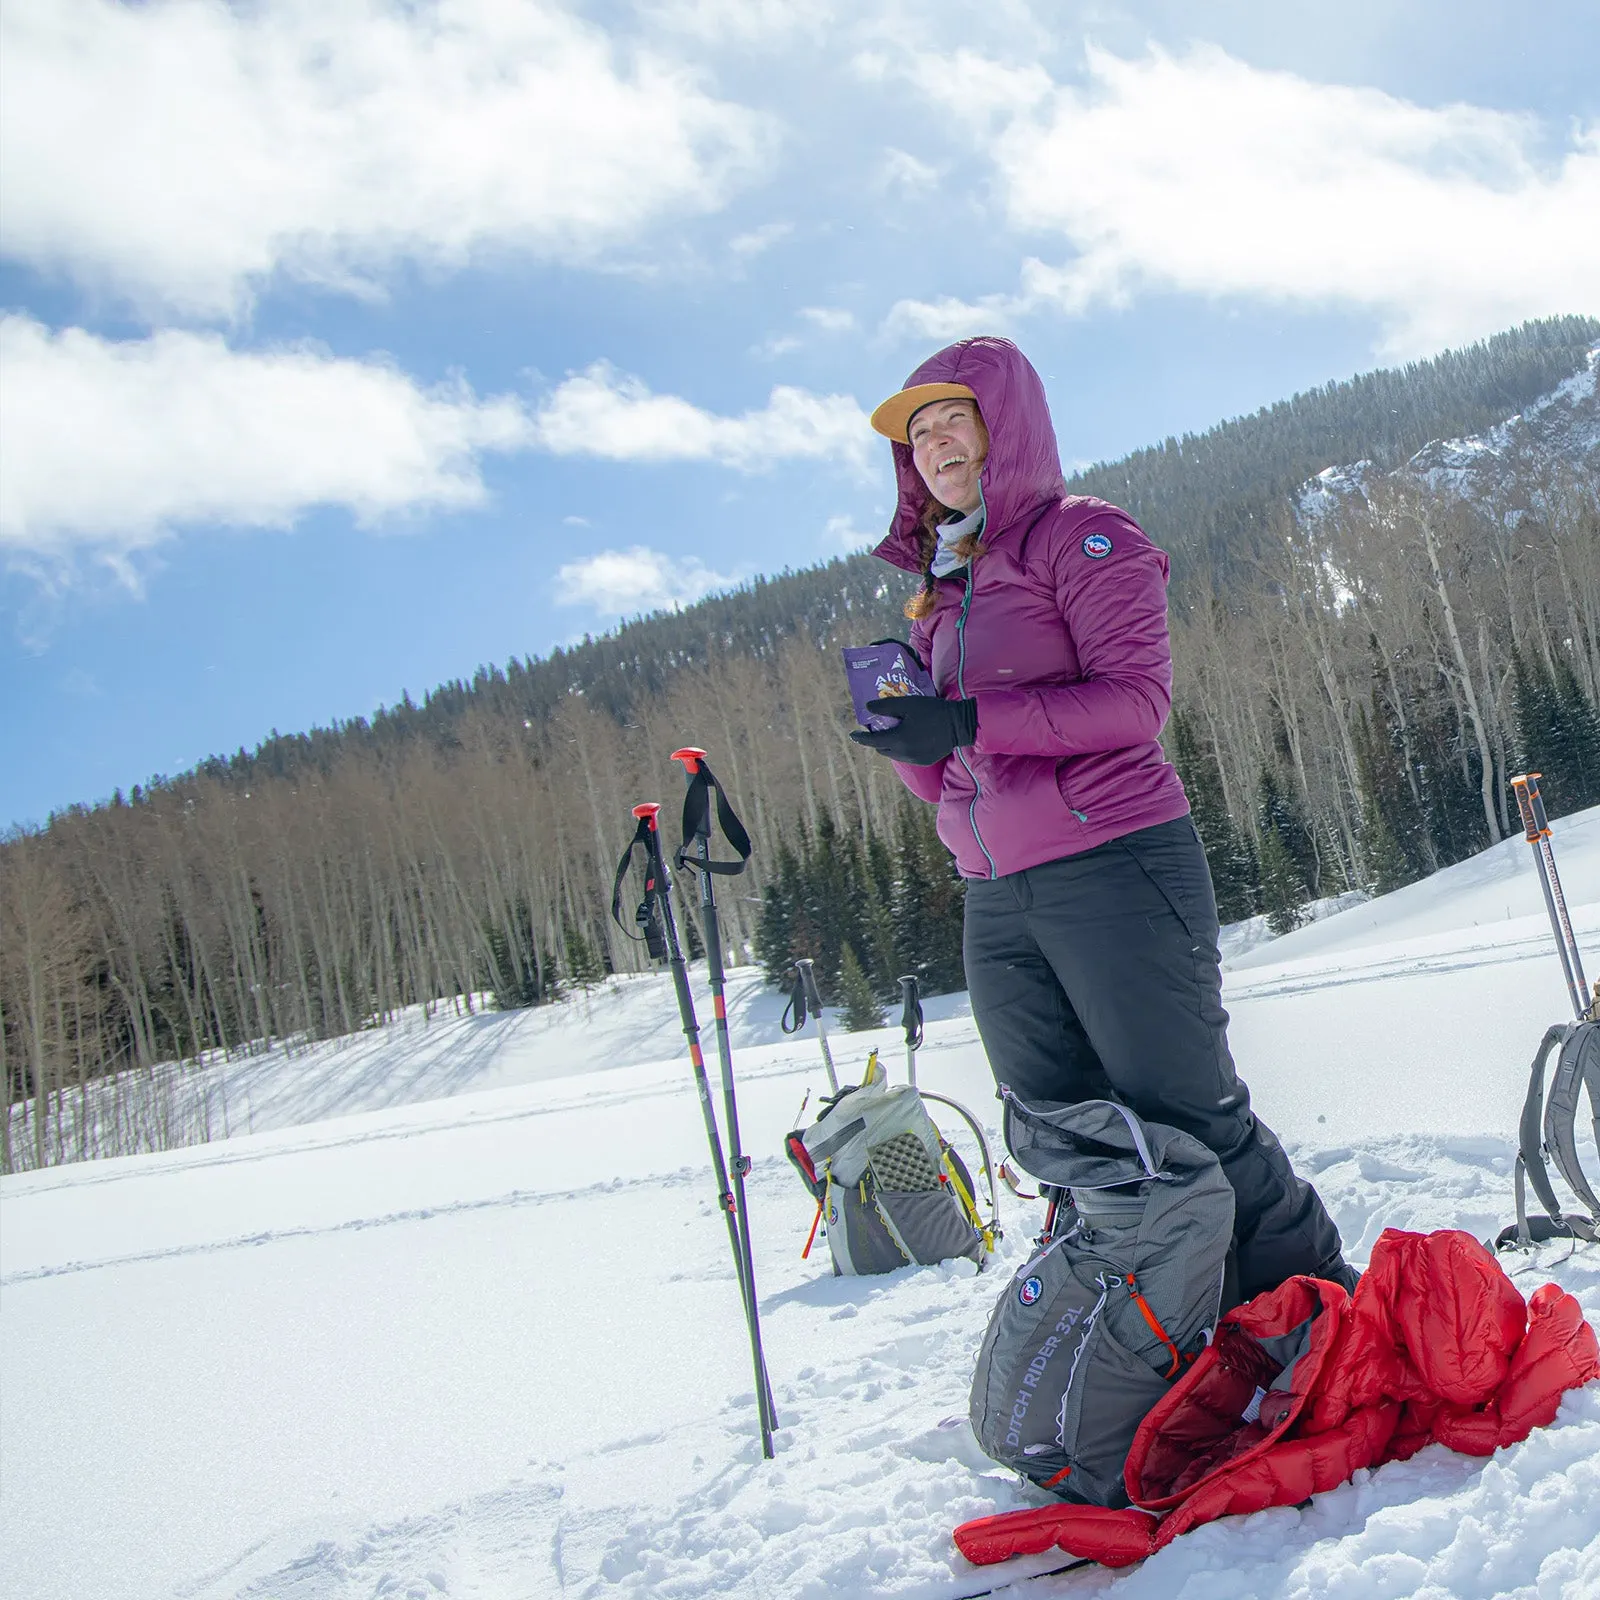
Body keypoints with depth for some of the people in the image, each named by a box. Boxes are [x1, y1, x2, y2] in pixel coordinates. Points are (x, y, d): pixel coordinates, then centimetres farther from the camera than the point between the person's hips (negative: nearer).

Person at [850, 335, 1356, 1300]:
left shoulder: (1082, 537, -1)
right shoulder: (941, 590, 19)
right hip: (998, 903, 7)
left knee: (1188, 1117, -4)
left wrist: (971, 721, -22)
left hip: (1114, 865, -7)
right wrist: (906, 732, -5)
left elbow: (1136, 698, -14)